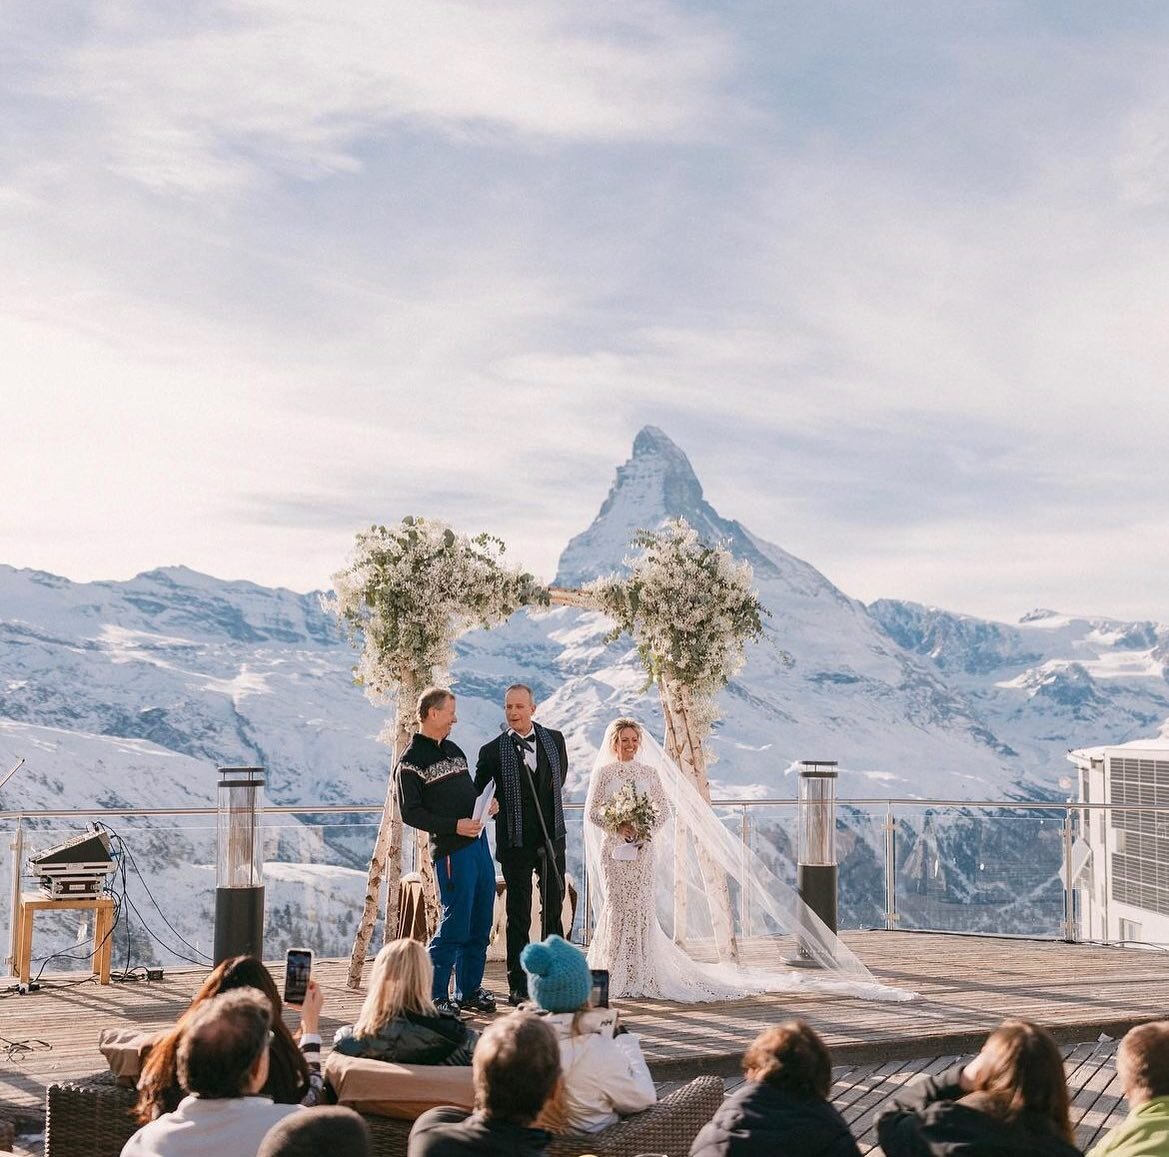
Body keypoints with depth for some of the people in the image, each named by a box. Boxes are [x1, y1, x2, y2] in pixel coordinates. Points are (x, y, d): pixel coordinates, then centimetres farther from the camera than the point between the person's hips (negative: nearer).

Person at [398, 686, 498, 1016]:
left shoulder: (453, 750, 19)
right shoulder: (411, 761, -7)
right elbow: (410, 812, -12)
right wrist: (454, 826, -18)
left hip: (479, 840, 8)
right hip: (451, 849, -8)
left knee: (479, 925, 12)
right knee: (455, 923, -8)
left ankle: (469, 990, 22)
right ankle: (435, 996, 1)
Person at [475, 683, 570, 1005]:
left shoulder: (554, 739, 3)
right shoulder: (493, 750, -7)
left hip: (552, 837, 4)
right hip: (516, 843, -3)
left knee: (554, 908, 13)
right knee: (519, 915, 1)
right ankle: (518, 987, 7)